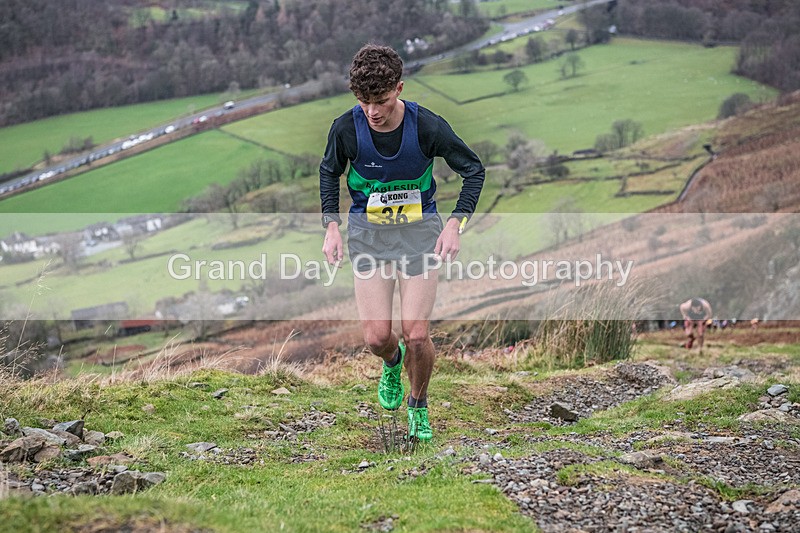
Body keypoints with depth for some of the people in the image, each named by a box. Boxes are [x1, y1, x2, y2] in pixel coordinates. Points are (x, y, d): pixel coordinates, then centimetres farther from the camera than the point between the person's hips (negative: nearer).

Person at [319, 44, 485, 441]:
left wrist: (455, 224, -14)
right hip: (368, 231, 1)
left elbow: (474, 170, -3)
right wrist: (331, 225, -2)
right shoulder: (346, 128, -14)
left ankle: (418, 405, 22)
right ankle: (392, 362, 32)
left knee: (417, 335, -8)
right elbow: (329, 171, 8)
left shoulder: (427, 126, -18)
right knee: (376, 338, -7)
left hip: (419, 229, -1)